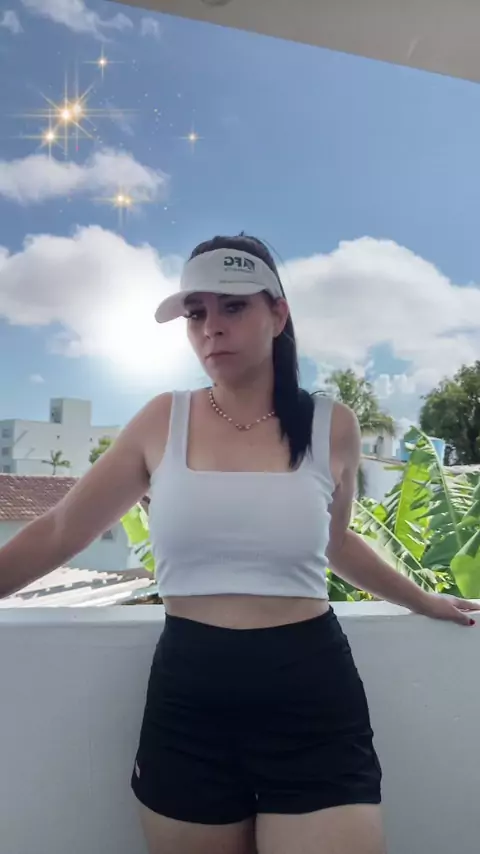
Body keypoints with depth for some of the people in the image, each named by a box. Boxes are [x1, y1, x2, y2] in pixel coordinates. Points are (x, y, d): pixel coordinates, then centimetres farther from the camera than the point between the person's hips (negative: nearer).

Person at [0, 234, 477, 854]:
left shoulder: (330, 427, 0)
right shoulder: (163, 422, -1)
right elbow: (58, 533, 4)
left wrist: (423, 602, 28)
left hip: (311, 694, 0)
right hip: (187, 696, 1)